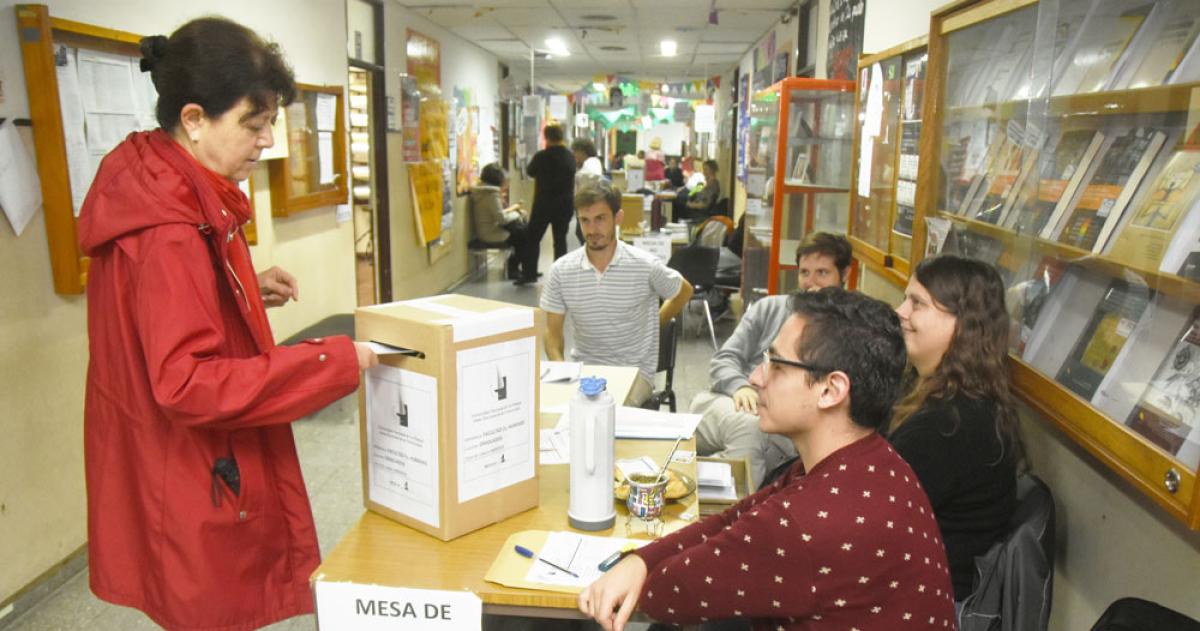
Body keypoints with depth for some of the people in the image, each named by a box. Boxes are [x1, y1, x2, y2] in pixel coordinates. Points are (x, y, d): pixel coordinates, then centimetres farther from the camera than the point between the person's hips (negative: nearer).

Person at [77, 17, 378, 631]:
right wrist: (334, 362, -27)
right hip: (197, 494, -9)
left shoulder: (162, 192, 4)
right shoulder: (170, 230, -26)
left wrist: (247, 290, 3)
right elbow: (188, 384, -29)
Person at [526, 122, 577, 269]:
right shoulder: (570, 156, 1)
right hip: (564, 204, 4)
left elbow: (530, 171, 4)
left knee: (533, 239, 8)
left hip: (544, 204, -4)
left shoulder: (541, 156, -14)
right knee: (560, 240, 7)